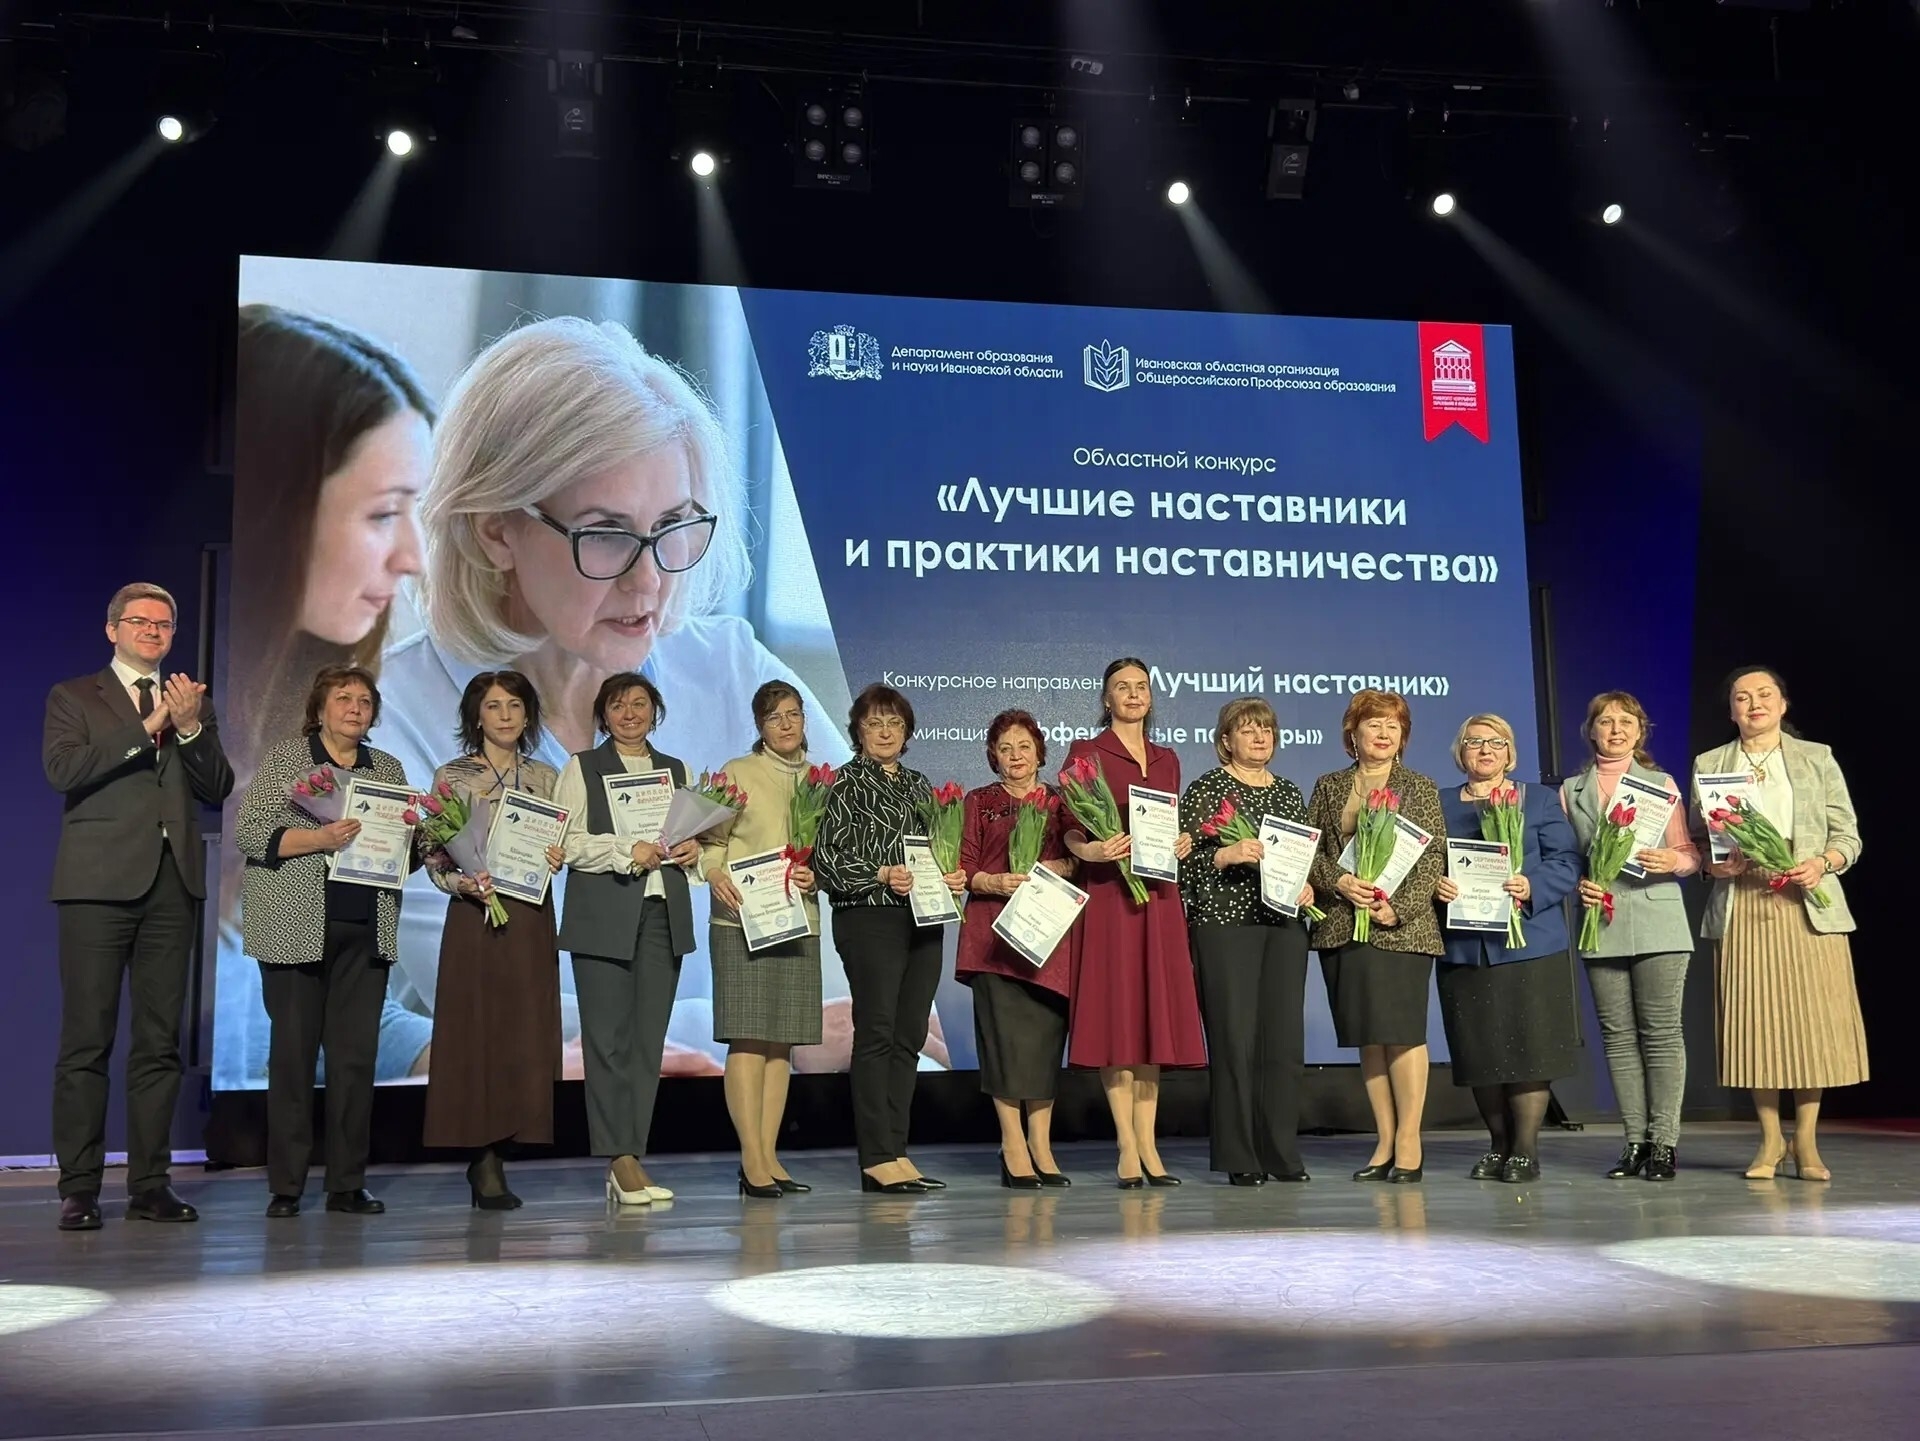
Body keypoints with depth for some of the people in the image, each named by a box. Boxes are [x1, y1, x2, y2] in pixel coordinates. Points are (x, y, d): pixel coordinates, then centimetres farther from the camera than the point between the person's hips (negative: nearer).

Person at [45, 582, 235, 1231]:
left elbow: (218, 789, 7)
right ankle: (79, 1189, 3)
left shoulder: (194, 704, 18)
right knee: (87, 1040, -3)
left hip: (171, 885, 3)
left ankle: (150, 1184, 10)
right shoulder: (72, 697, 9)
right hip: (99, 883, -3)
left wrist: (190, 727, -8)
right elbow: (62, 769, -9)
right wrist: (147, 727, -13)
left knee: (160, 1042, 5)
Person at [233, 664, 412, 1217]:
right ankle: (285, 1186, 7)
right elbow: (249, 833, -5)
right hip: (296, 929, -3)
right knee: (293, 1051, -1)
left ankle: (348, 1185, 8)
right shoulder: (282, 759, 4)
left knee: (356, 1054, 2)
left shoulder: (388, 769, 16)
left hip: (365, 933, 4)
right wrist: (319, 838, -17)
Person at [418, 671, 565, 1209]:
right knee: (476, 1032, -3)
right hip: (474, 917, -3)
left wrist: (558, 857, -6)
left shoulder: (546, 778, 11)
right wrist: (463, 883, -18)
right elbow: (433, 857, 0)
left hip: (531, 920, 3)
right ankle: (485, 1161, 5)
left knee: (526, 1036, 1)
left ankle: (492, 1157, 12)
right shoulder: (451, 777, 3)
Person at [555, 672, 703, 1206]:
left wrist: (693, 849, 2)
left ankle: (630, 1159, 5)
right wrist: (627, 852, -13)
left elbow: (692, 832, 25)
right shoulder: (581, 769, 8)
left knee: (649, 1039, 1)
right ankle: (621, 1158, -3)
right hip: (603, 916, -4)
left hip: (663, 915, 4)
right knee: (608, 1037, -6)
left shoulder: (676, 771, 20)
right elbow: (564, 842, -3)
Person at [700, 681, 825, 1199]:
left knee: (782, 1041, 5)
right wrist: (715, 875, -20)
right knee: (748, 1038, -8)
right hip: (742, 918, -4)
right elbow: (711, 839, -2)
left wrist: (816, 874, -5)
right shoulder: (738, 772, 3)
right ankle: (752, 1162, -7)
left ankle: (769, 1157, 9)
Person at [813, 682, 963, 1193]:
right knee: (876, 1032, -7)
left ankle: (896, 1150, 13)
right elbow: (825, 859, -8)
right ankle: (877, 1159, -3)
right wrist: (881, 875, -18)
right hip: (869, 921, -6)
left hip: (923, 921, 7)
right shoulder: (848, 783, -1)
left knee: (910, 1035, 6)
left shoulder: (918, 785, 18)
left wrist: (953, 878, 6)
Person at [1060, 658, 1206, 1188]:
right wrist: (1091, 850, -25)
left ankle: (1148, 1146, 10)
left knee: (1154, 1015, 5)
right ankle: (1128, 1150, -1)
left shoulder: (1167, 760, 16)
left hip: (1157, 896, 5)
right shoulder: (1086, 753, 1)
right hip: (1108, 894, -5)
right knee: (1115, 1015, -5)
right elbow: (1069, 830, -5)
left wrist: (1181, 845, 0)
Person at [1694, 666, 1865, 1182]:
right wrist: (1715, 865, -10)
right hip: (1741, 910, 1)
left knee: (1811, 1020, -3)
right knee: (1754, 1022, -1)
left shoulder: (1817, 758, 9)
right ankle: (1771, 1139, 11)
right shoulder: (1709, 764, 11)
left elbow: (1848, 835, 6)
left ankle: (1806, 1141, 8)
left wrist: (1822, 864, -13)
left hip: (1808, 907, 0)